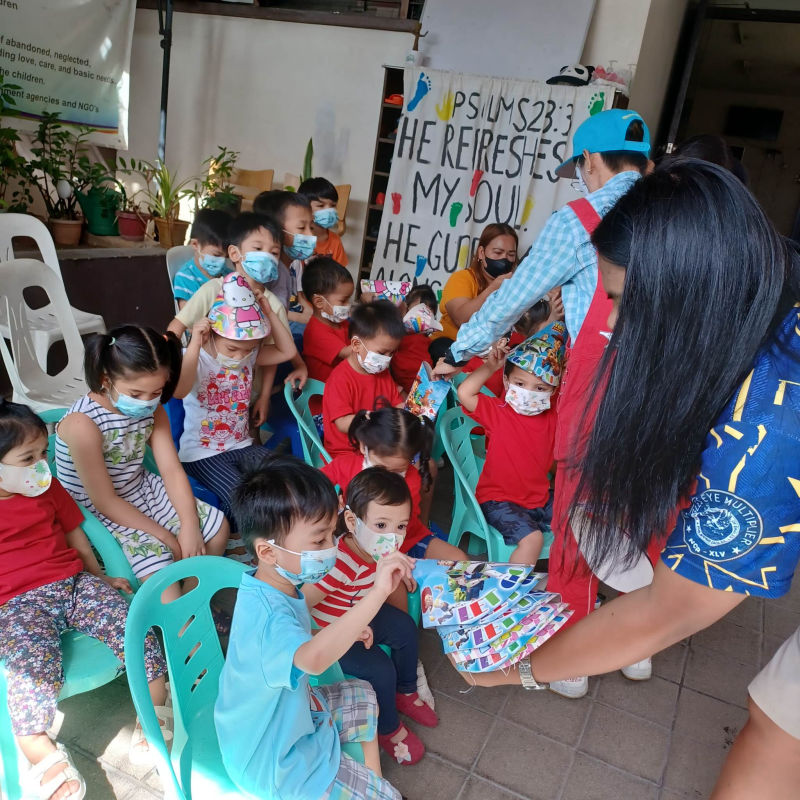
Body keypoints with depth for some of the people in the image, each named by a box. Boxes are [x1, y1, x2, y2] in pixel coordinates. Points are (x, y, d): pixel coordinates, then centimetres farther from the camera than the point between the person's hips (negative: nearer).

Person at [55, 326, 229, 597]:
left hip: (143, 491, 7)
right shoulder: (82, 424, -29)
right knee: (157, 560, -28)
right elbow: (105, 502, -24)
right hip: (99, 514, -7)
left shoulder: (152, 410, -7)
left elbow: (172, 470, -9)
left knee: (218, 525, 1)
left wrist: (189, 525, -20)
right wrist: (165, 535, -20)